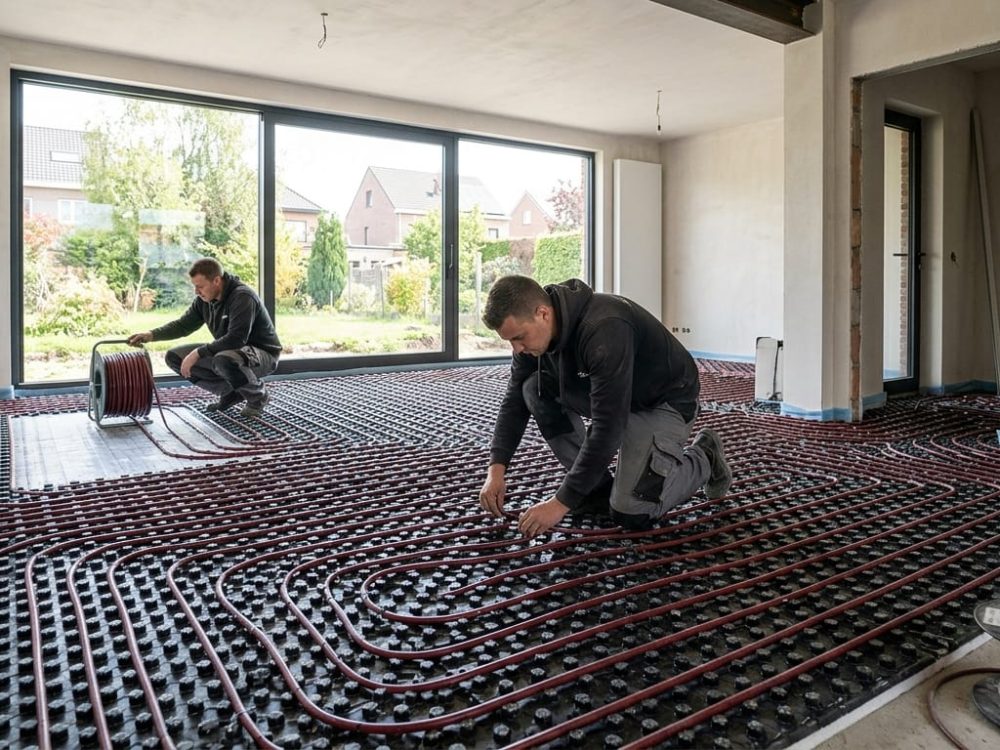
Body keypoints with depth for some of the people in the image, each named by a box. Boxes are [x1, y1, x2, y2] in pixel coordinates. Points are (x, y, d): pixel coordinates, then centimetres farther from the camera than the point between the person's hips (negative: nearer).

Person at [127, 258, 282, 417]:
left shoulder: (242, 297, -24)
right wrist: (151, 335, -6)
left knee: (223, 360, -40)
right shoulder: (204, 299, -1)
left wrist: (198, 353, -30)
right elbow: (183, 324, 9)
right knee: (175, 357, 0)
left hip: (263, 353, -8)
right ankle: (231, 392, 6)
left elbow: (236, 339, -33)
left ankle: (257, 395, -9)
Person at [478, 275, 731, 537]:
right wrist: (496, 467, -17)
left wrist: (562, 502, -35)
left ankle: (702, 459, 10)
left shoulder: (604, 330, -38)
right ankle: (598, 487, -1)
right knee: (534, 390, -15)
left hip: (664, 402, -7)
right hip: (610, 395, 7)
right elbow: (515, 398, -5)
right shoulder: (533, 330, -14)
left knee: (630, 513, -18)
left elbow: (608, 427, -38)